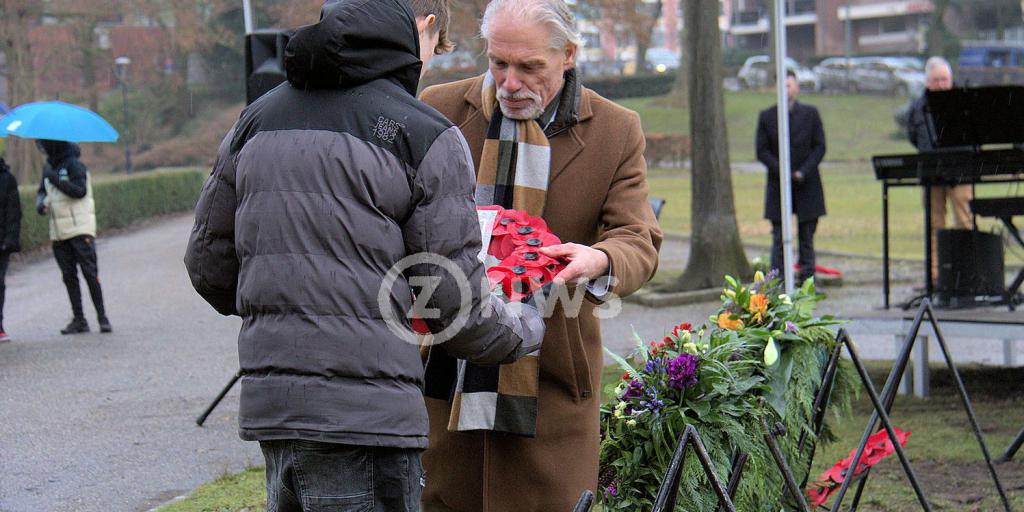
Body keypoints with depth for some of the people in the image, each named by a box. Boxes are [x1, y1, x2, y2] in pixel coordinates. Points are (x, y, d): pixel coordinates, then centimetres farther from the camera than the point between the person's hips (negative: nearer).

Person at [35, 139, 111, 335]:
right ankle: (79, 320, 11)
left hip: (80, 229, -7)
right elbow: (43, 191, 22)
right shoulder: (49, 167, 13)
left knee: (89, 272, -9)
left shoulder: (74, 164, -9)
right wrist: (41, 203, -1)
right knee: (69, 276, 7)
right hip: (59, 232, 7)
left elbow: (80, 191, -20)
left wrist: (55, 179, -24)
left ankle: (102, 317, -6)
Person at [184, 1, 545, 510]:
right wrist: (527, 327, 16)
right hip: (365, 411, -6)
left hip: (266, 405, 7)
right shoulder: (426, 136, -6)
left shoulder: (256, 119, 12)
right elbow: (457, 305, -5)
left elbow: (208, 263, 17)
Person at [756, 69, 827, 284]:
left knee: (807, 238, 5)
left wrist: (803, 172, -12)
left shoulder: (810, 113, 5)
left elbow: (819, 147, 2)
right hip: (778, 184, 0)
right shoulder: (766, 116, 5)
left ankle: (808, 282, 9)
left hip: (807, 184, 1)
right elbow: (762, 151, 2)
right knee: (779, 240, -3)